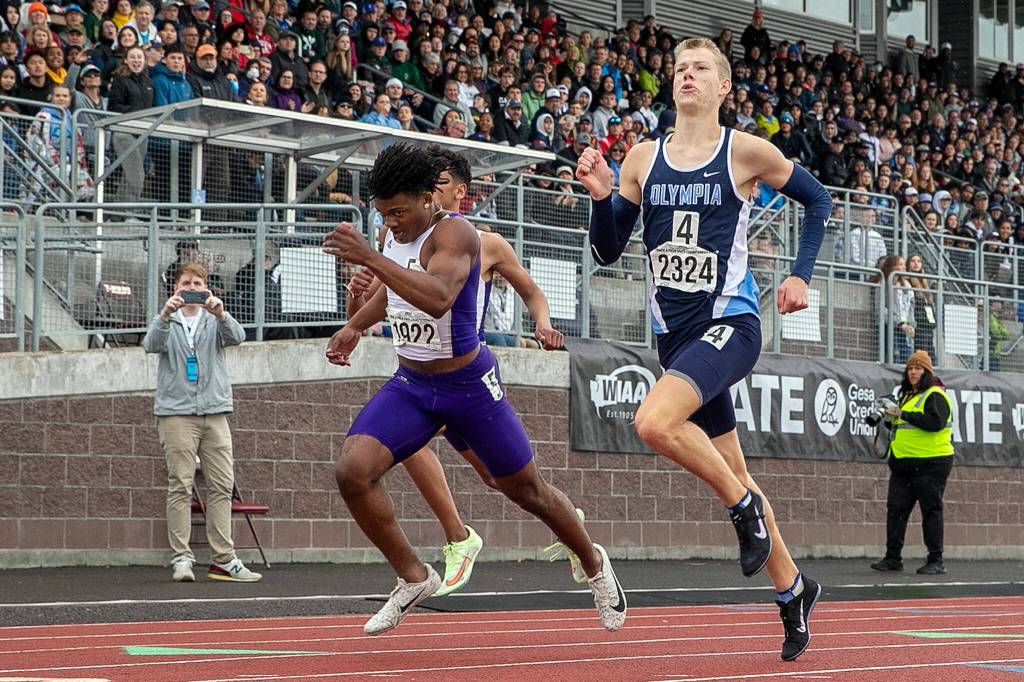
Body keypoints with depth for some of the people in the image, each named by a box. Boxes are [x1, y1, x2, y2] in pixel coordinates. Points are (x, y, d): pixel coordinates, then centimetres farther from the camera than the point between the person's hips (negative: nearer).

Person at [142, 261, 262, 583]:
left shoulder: (214, 321, 15)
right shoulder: (167, 322, 12)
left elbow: (236, 337, -6)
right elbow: (152, 344, -9)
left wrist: (221, 314, -26)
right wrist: (165, 315, -27)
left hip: (215, 410, 3)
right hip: (176, 411, -2)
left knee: (222, 485, 0)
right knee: (180, 486, -7)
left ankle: (224, 559, 2)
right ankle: (181, 557, -7)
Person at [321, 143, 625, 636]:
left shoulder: (453, 233, -23)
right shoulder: (395, 234, 1)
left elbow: (438, 298, -44)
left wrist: (369, 258, -50)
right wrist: (355, 327, 17)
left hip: (468, 385, -6)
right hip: (410, 384, 6)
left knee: (526, 490, 11)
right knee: (352, 470, -17)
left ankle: (594, 563, 39)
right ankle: (413, 577, 1)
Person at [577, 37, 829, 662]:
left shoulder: (746, 151, -5)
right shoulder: (643, 159, 6)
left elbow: (818, 199, 9)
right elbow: (608, 252, 7)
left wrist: (801, 276, -1)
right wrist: (601, 196, -10)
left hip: (731, 323, -5)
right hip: (675, 333, 5)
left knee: (655, 422, -29)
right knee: (731, 471, 12)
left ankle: (743, 505, -6)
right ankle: (792, 589, 28)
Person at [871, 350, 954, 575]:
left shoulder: (935, 396, -7)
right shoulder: (907, 396, 20)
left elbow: (935, 421, -24)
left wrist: (903, 414, -20)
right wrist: (891, 419, 7)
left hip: (930, 463, -8)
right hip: (903, 464, 8)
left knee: (931, 510, -3)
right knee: (895, 508, 4)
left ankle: (936, 561, 1)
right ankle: (893, 557, 8)